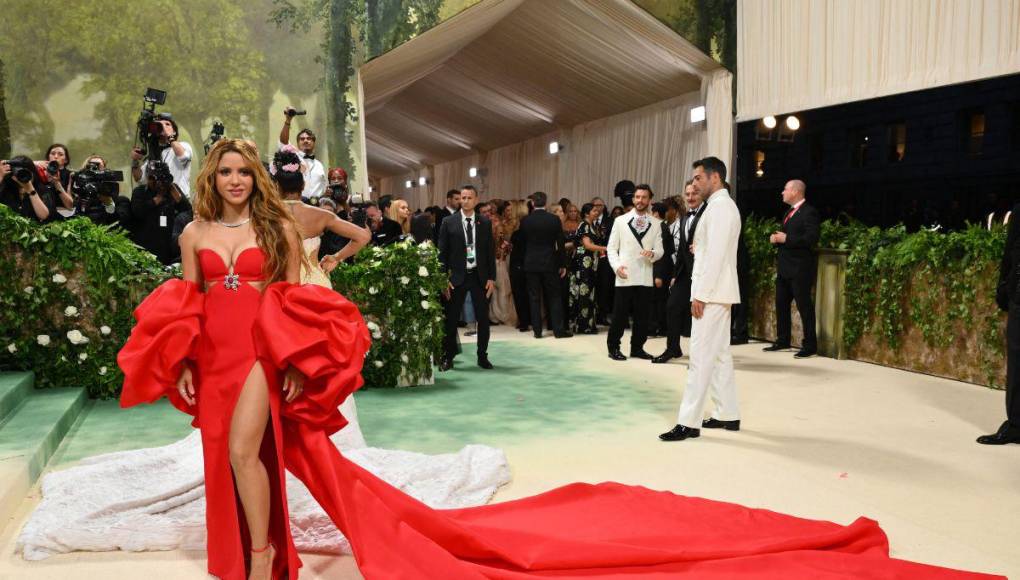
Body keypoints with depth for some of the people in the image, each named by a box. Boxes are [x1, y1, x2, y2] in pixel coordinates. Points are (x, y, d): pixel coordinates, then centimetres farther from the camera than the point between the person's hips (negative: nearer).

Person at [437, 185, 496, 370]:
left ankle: (482, 356, 20)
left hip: (480, 276, 2)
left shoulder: (485, 223, 4)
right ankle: (448, 357, 16)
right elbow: (442, 253, -1)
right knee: (451, 319, 3)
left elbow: (490, 251, 6)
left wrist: (491, 278, 0)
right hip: (457, 277, -2)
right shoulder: (449, 222, -1)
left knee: (483, 318, 6)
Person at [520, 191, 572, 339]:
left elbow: (522, 244, 5)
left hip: (531, 264, 1)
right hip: (550, 263, -1)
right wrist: (562, 264, 5)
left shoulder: (525, 221, -3)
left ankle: (537, 330, 7)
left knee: (534, 298, 6)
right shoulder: (554, 220, -5)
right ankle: (558, 329, 4)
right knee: (554, 297, 6)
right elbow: (561, 244, -3)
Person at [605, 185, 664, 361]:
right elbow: (611, 248, 4)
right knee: (620, 314, 2)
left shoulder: (656, 223, 8)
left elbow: (659, 250, 5)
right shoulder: (620, 220, 5)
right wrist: (617, 266, -11)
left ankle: (637, 348, 19)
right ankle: (613, 347, 14)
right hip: (624, 276, -2)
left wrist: (652, 254, -17)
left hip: (645, 277, 2)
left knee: (642, 316, 7)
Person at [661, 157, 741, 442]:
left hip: (711, 293, -10)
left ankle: (689, 422, -7)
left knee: (701, 357, -9)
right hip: (718, 292, 10)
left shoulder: (719, 206, -14)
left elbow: (715, 255, -21)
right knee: (720, 355, 13)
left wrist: (700, 295, -20)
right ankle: (728, 414, 20)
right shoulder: (722, 205, 17)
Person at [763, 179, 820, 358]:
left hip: (800, 268, -9)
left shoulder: (809, 212, -11)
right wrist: (776, 238, 3)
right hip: (784, 267, 9)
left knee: (804, 305, -4)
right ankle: (782, 340, 22)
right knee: (781, 304, 12)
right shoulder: (789, 213, 18)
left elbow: (811, 238, -21)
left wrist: (786, 239, -20)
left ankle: (810, 345, 3)